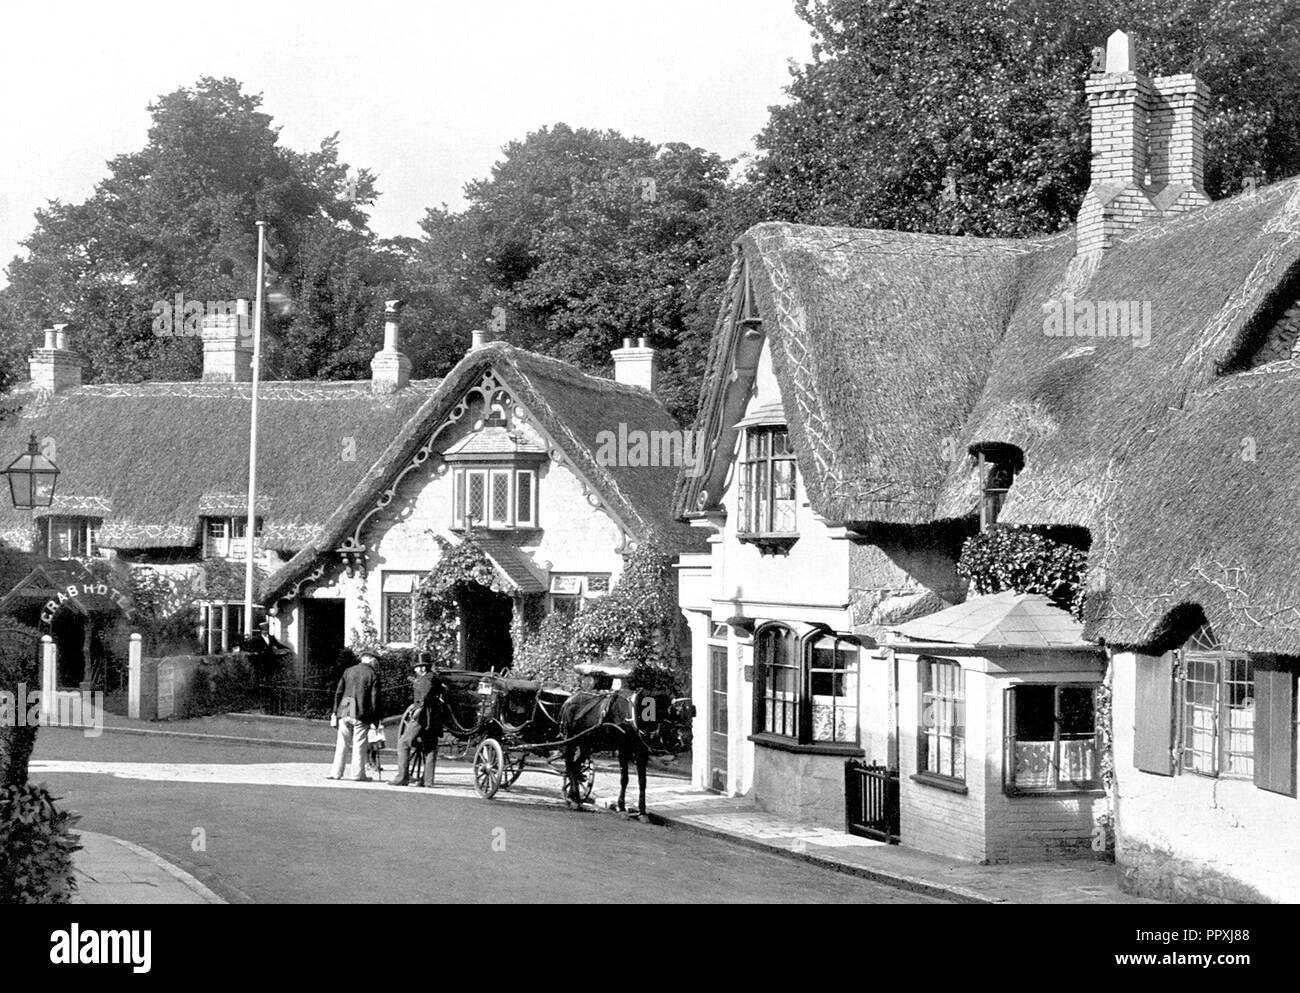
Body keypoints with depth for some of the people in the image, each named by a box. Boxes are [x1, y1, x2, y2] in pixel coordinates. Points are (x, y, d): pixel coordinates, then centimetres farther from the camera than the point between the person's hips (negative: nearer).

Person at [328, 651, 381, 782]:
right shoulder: (373, 675, -1)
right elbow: (374, 698, -4)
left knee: (342, 743, 8)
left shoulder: (348, 671, 11)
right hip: (361, 714, -4)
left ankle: (336, 772, 7)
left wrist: (335, 712, 12)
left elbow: (338, 693, 9)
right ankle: (358, 774, 3)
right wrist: (375, 719, 0)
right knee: (359, 744, 1)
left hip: (345, 712, 4)